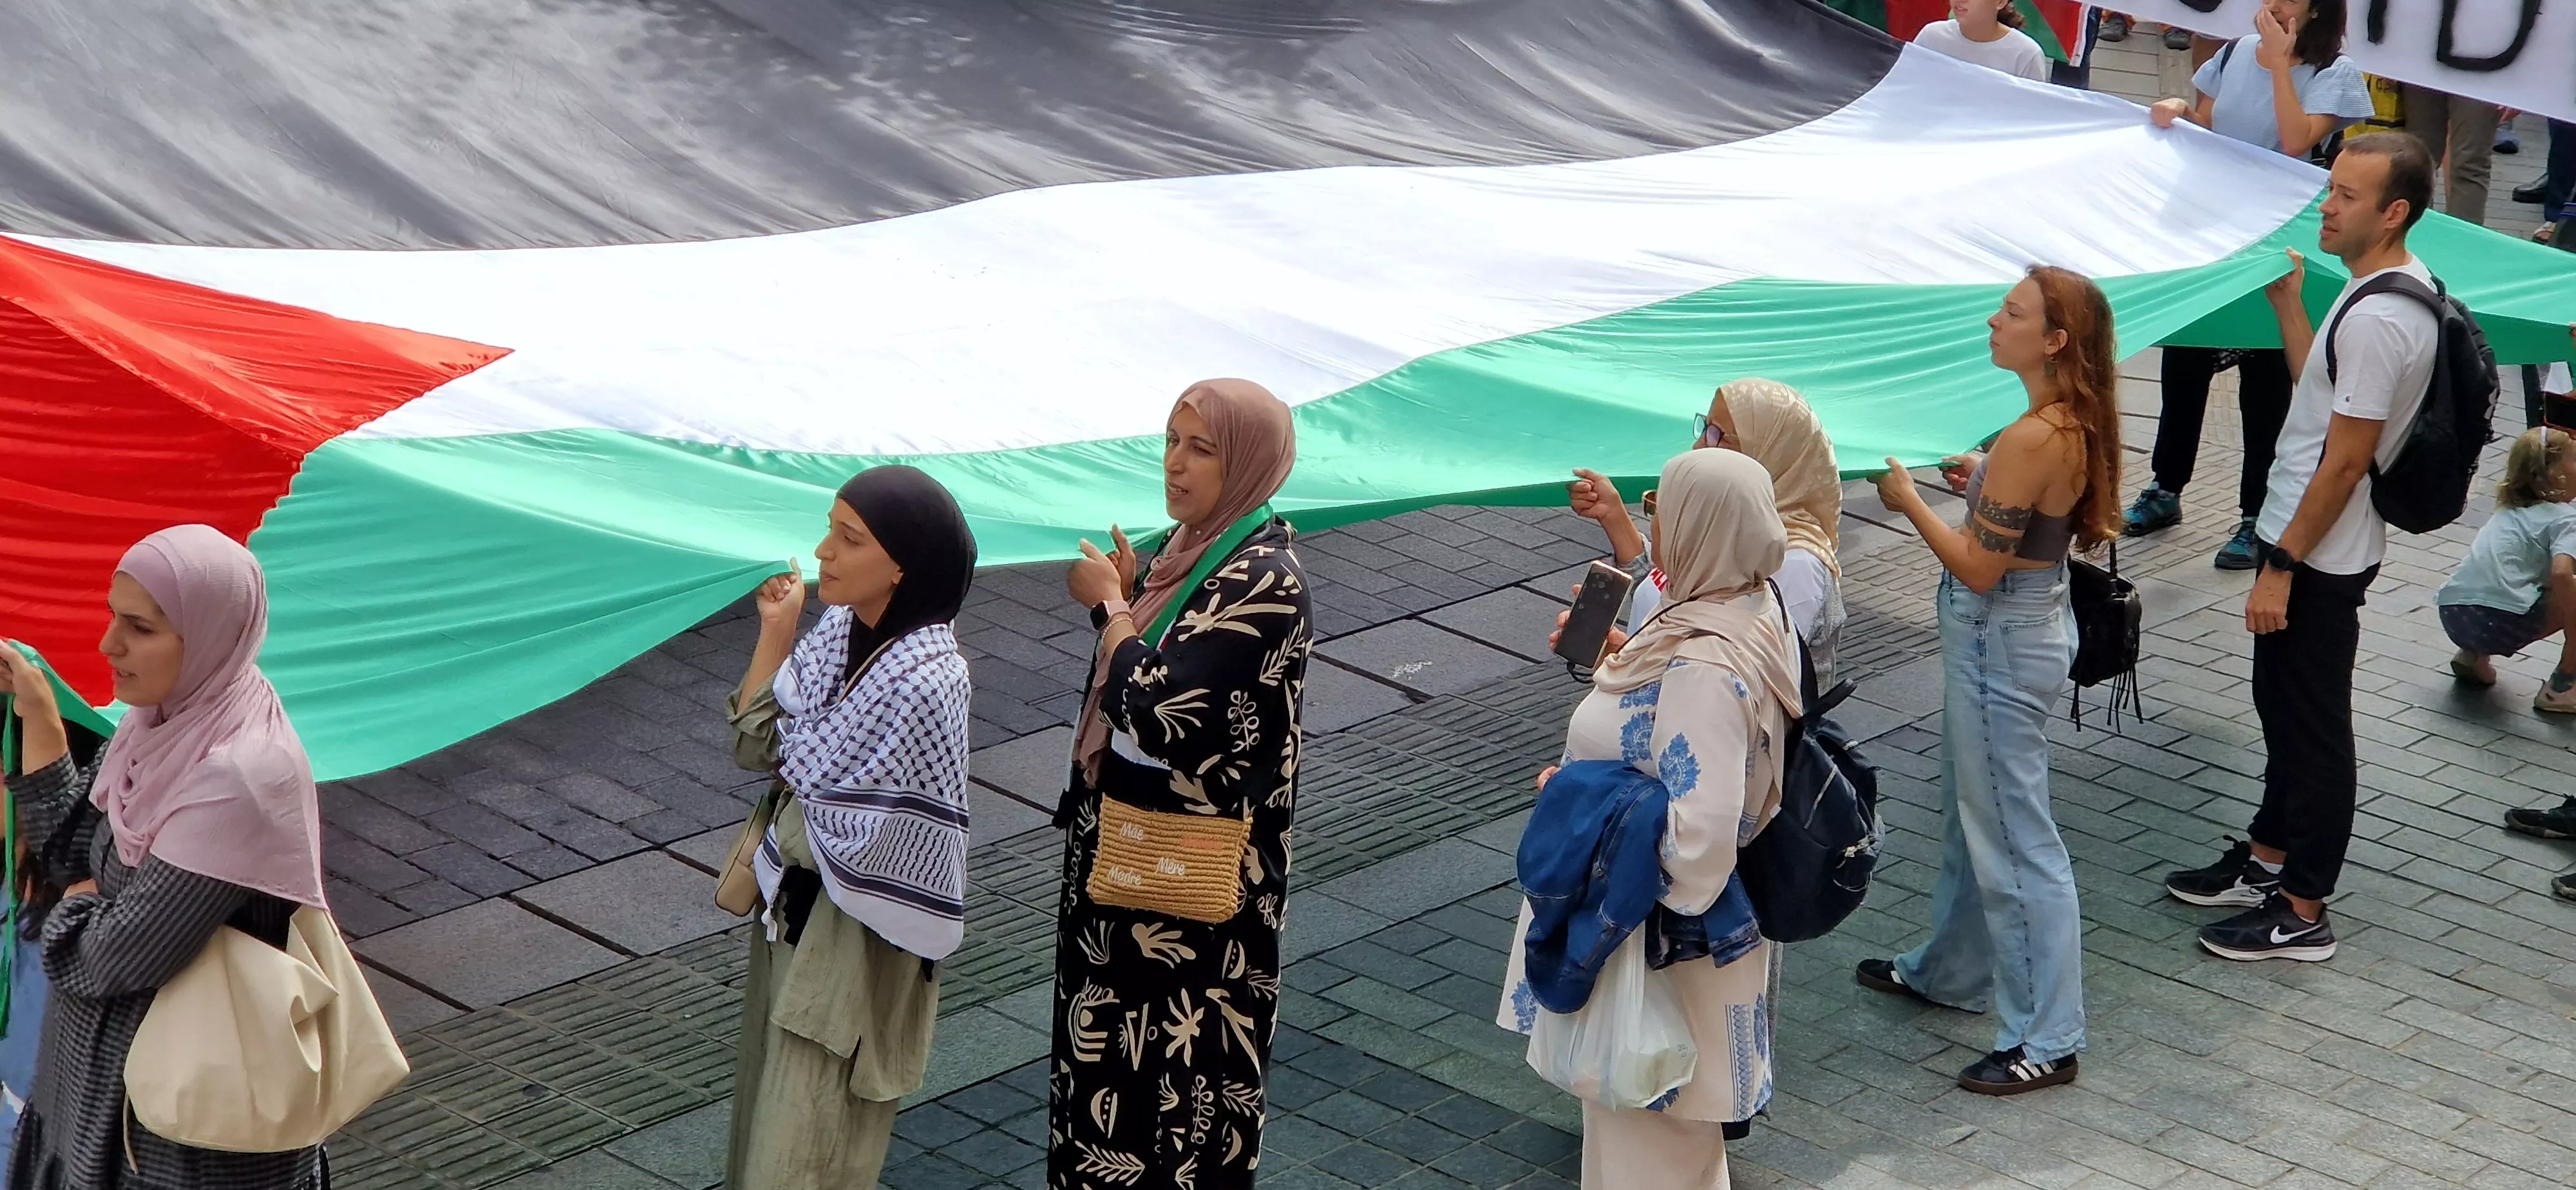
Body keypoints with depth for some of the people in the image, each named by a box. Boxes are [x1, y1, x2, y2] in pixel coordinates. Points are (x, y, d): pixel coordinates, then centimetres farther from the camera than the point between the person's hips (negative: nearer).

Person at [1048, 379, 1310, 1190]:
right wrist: (1125, 597, -5)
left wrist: (1110, 605, -15)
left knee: (1180, 1055, 5)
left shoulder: (1265, 581, -23)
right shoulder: (1196, 543, 5)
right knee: (1117, 1033, 20)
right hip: (1131, 843, 9)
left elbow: (1163, 711, -29)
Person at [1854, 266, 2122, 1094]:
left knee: (2014, 837, -1)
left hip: (2002, 641, -10)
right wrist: (1984, 483, 8)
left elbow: (1979, 568, -23)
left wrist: (1908, 501, -12)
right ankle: (1951, 971, 44)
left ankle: (2047, 1040, 7)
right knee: (1972, 811, 25)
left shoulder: (2031, 441, -27)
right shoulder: (2077, 426, 1)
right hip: (2034, 619, 10)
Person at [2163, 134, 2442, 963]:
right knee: (2283, 707, 21)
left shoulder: (2378, 319, -25)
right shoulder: (2393, 288, 6)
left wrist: (2282, 566, -20)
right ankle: (2267, 859, 36)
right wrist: (2287, 302, 11)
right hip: (2313, 543, 10)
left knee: (2312, 727, 0)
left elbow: (2344, 460, -24)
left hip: (2322, 556, -10)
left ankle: (2303, 912, 11)